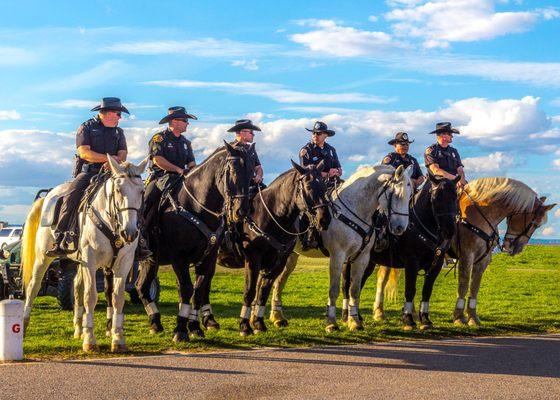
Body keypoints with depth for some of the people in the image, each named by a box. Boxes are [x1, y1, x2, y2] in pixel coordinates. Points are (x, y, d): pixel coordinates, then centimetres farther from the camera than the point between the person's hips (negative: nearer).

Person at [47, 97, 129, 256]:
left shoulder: (118, 132, 17)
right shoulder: (86, 128, 4)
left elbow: (123, 153, 5)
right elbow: (84, 152, -9)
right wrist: (109, 158, -13)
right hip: (87, 172, -3)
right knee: (71, 197, -28)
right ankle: (60, 239, -28)